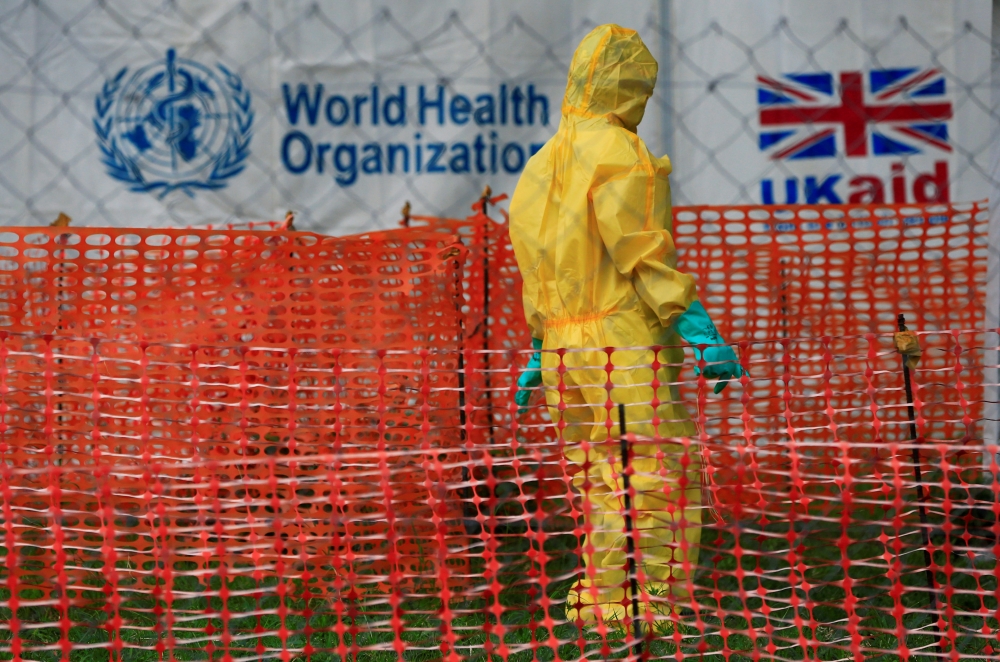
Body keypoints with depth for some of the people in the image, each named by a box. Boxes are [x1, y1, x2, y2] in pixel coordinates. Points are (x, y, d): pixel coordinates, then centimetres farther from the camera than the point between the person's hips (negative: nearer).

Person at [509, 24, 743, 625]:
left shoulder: (547, 164, 15)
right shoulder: (618, 152, -11)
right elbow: (644, 257, -19)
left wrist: (540, 352, 25)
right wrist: (704, 335, -20)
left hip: (566, 351, 8)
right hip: (628, 351, -8)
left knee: (605, 496, 14)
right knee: (666, 492, -4)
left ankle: (600, 612, 13)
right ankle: (656, 616, -6)